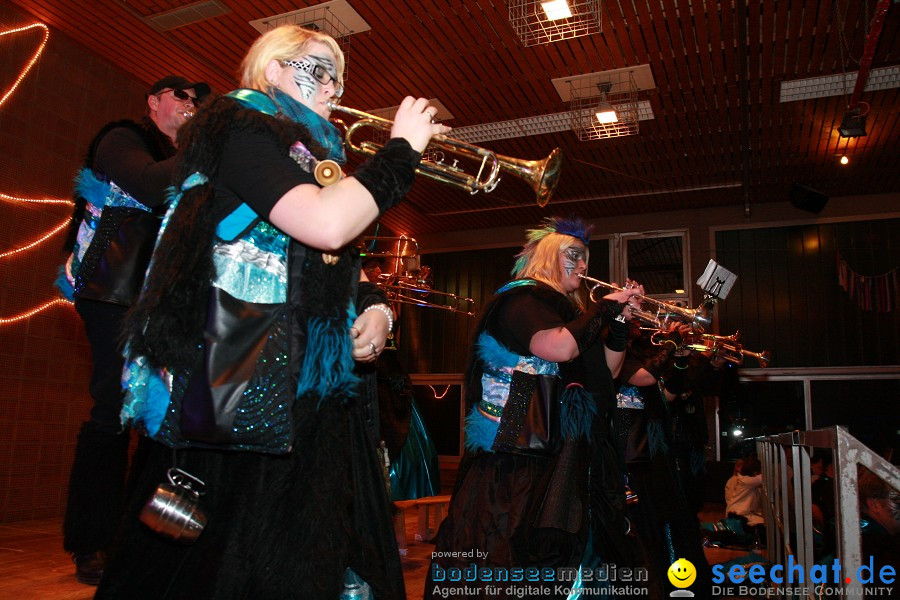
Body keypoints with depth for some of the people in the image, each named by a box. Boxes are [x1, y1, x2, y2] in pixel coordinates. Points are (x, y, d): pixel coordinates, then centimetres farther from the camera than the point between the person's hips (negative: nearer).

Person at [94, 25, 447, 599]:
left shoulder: (313, 156, 19)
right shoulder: (241, 127, -6)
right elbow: (326, 225, -23)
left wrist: (374, 306, 5)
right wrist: (402, 148, -10)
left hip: (318, 387, 9)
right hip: (250, 390, -8)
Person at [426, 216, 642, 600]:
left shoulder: (568, 309, 20)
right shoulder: (521, 299, -7)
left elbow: (605, 372, 22)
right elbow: (559, 347, -24)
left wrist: (620, 323, 9)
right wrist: (605, 308, -10)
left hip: (556, 457, 9)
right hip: (512, 451, -9)